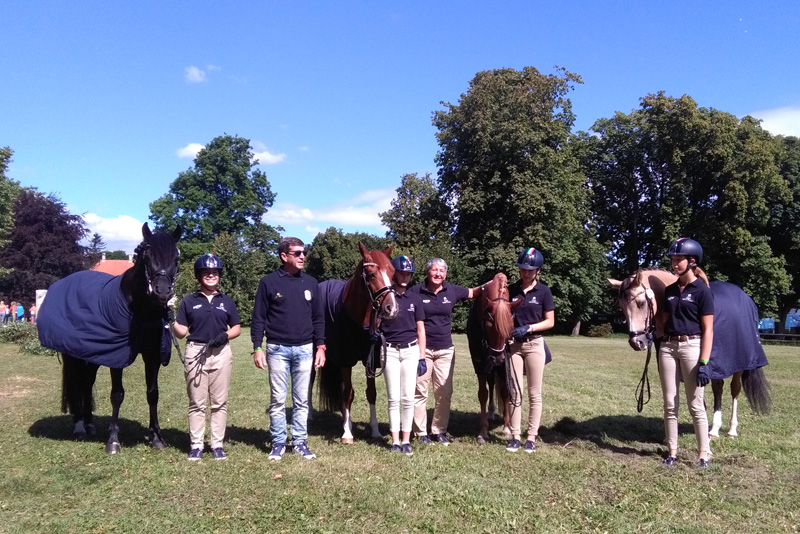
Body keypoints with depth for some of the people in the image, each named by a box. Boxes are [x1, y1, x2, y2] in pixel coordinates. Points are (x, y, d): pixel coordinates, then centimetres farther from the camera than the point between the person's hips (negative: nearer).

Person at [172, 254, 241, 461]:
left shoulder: (227, 302, 10)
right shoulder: (189, 301, 5)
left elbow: (237, 329, 10)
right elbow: (181, 331, 1)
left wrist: (225, 335, -10)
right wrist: (170, 320, -17)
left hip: (221, 354, 1)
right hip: (196, 353, -1)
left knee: (219, 402, 6)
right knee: (196, 402, 5)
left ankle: (217, 444, 14)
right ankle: (196, 445, 13)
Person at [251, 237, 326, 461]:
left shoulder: (310, 283, 5)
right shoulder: (269, 282, -4)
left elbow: (318, 318, 8)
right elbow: (258, 318, -2)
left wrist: (320, 347, 3)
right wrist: (257, 347, -8)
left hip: (304, 349, 3)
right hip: (277, 349, -2)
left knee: (302, 400, 9)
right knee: (277, 400, 6)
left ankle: (300, 441, 20)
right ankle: (278, 442, 18)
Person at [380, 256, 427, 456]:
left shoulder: (415, 298, 5)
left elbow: (420, 329, 7)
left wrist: (422, 357, 3)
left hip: (411, 350, 2)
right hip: (390, 351, -1)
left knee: (408, 398, 3)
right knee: (394, 398, 3)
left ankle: (406, 440, 12)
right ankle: (395, 441, 12)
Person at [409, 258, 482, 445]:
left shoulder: (452, 291, 3)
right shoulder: (416, 292, -7)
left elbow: (472, 292, 19)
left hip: (445, 349, 4)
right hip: (422, 349, -3)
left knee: (444, 392, 9)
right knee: (420, 392, 4)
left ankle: (439, 431, 23)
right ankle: (421, 432, 16)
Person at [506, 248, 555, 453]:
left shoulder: (543, 291, -4)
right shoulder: (511, 289, 4)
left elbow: (550, 322, -4)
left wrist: (529, 328, -18)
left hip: (534, 344, -2)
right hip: (513, 344, 2)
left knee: (534, 394, 4)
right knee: (514, 393, 5)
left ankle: (532, 437, 13)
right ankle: (515, 436, 13)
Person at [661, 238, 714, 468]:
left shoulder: (702, 291, -6)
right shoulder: (670, 290, 11)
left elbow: (708, 330, -9)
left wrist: (704, 363, -15)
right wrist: (660, 350, 12)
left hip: (691, 346, -6)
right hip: (668, 347, 6)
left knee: (695, 405, 1)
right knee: (670, 405, 8)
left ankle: (703, 453, 13)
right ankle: (672, 451, 17)